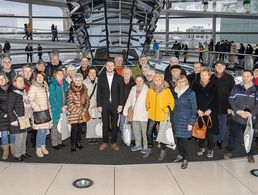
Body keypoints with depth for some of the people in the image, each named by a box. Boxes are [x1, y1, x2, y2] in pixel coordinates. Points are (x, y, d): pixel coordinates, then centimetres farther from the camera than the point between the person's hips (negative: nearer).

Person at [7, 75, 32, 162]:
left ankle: (23, 152, 29)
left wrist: (29, 115, 14)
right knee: (19, 137, -2)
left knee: (24, 136, 15)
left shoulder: (24, 92, 11)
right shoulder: (12, 93, -14)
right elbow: (9, 108, -15)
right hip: (18, 120, -8)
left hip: (25, 118, 8)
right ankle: (17, 155, 12)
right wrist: (13, 120, -17)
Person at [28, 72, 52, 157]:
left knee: (45, 129, 9)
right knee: (41, 130, -7)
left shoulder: (45, 86, 10)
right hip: (38, 112, -6)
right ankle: (38, 149, 8)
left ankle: (43, 146, 25)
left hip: (46, 111, 6)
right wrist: (38, 108, -15)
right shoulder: (33, 87, -10)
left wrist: (48, 107, 12)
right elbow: (31, 100, -13)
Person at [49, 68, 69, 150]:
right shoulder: (52, 84, -10)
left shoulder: (65, 83, 9)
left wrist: (65, 105, -1)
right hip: (55, 108, -6)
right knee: (55, 125, 0)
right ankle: (54, 143, 11)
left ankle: (59, 141, 24)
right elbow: (52, 98, -13)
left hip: (63, 108, 6)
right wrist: (60, 107, -13)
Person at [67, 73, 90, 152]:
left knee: (80, 128, 11)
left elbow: (87, 100, 7)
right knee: (74, 128, -3)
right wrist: (80, 111, -14)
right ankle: (73, 144, 12)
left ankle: (78, 141, 29)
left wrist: (84, 110, -8)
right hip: (74, 113, -4)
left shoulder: (84, 89, 4)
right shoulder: (70, 91, -11)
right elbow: (70, 104, -14)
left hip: (83, 113, 4)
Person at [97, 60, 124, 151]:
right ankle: (105, 142, 16)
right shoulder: (101, 78, 4)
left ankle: (114, 142, 18)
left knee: (114, 125, 6)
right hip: (104, 105, 0)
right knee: (105, 124, 5)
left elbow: (121, 92, 2)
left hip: (115, 105, 0)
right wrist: (99, 105, -2)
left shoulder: (118, 78, 4)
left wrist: (120, 105, -4)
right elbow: (99, 92, 3)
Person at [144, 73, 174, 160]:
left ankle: (163, 151, 22)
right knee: (149, 133, 9)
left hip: (162, 116, -3)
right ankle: (150, 149, 28)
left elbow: (171, 102, -3)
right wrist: (148, 108, 11)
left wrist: (167, 111, -3)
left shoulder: (166, 90, -10)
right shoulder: (150, 90, 0)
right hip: (152, 115, 4)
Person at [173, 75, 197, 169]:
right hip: (176, 120, 5)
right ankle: (181, 155, 30)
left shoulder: (191, 93, -7)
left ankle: (186, 159, 10)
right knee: (178, 139, 10)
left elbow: (194, 109, -7)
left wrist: (191, 123, -12)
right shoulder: (175, 92, 8)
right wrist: (172, 120, 12)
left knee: (184, 140, -4)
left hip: (185, 121, -5)